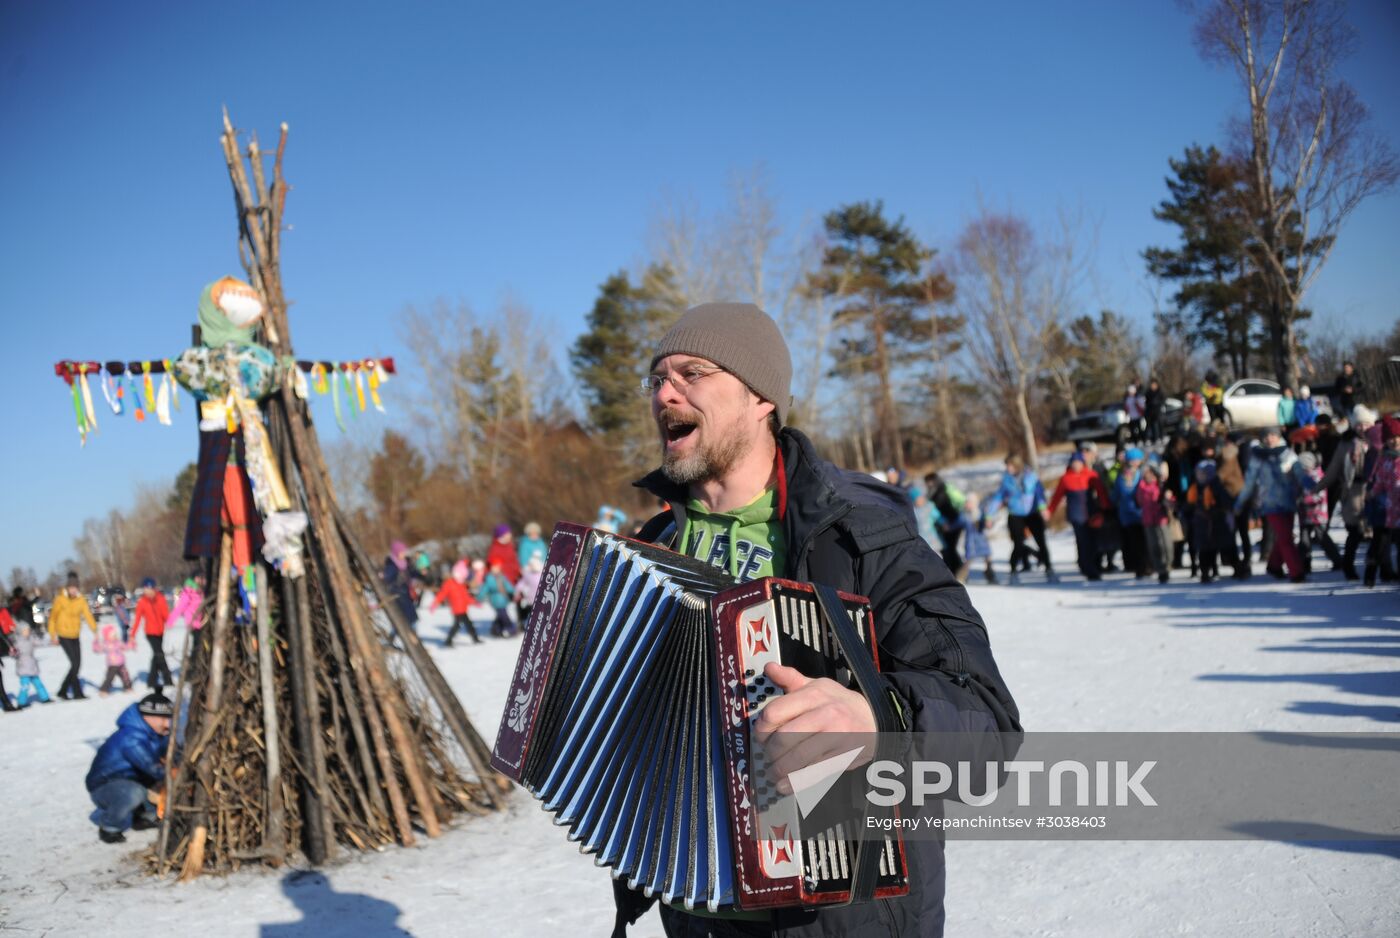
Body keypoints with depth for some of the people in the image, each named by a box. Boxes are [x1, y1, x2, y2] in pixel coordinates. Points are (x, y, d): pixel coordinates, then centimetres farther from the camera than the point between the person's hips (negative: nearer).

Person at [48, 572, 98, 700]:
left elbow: (88, 614, -11)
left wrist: (94, 630, -23)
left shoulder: (81, 600, -1)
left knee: (77, 664, 6)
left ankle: (63, 691, 21)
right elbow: (53, 617, -3)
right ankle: (77, 693, -5)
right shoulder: (60, 599, -10)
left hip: (75, 636, 5)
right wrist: (53, 634, -5)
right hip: (63, 636, -5)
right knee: (74, 663, -12)